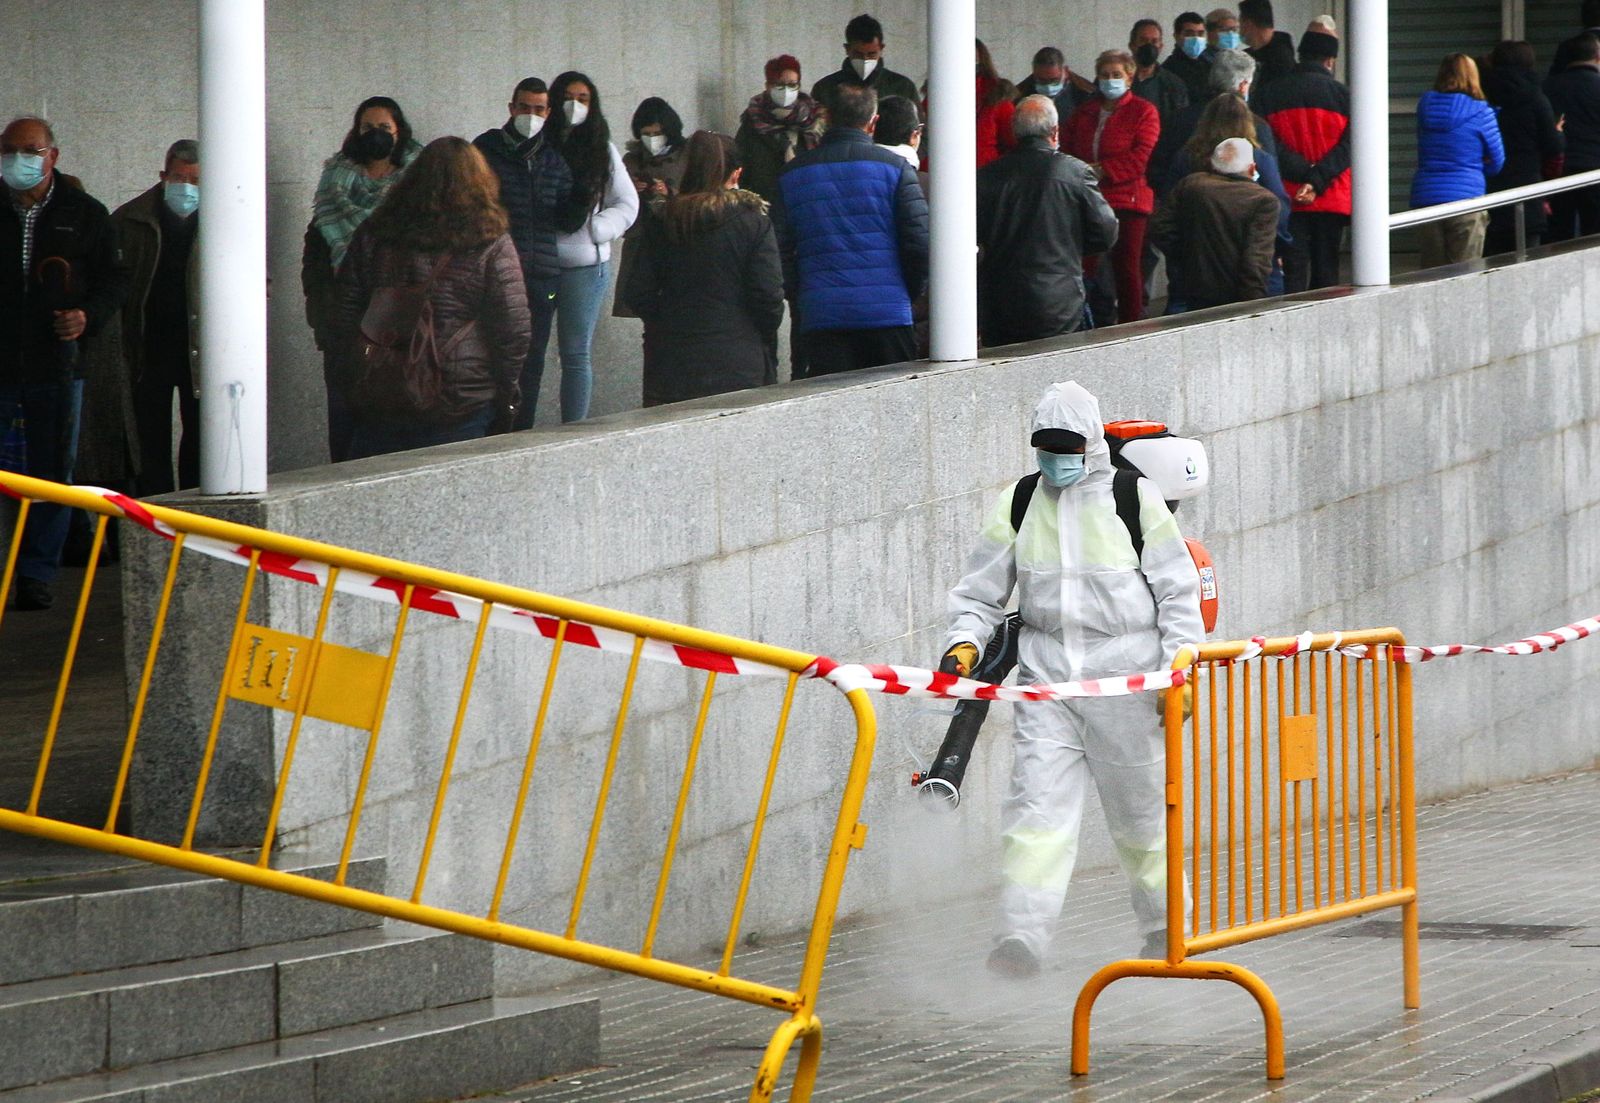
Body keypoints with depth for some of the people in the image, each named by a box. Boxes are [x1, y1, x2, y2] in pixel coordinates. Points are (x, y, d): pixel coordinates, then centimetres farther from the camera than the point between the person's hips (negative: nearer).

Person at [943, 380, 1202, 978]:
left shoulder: (1135, 500, -1)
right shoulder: (1018, 504, 8)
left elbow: (1178, 592, 2)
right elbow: (981, 589, 14)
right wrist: (965, 641, -4)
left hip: (1124, 679, -2)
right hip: (1046, 677, 2)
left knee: (1140, 810, 9)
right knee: (1037, 805, -12)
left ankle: (1166, 928, 28)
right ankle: (1022, 935, -21)